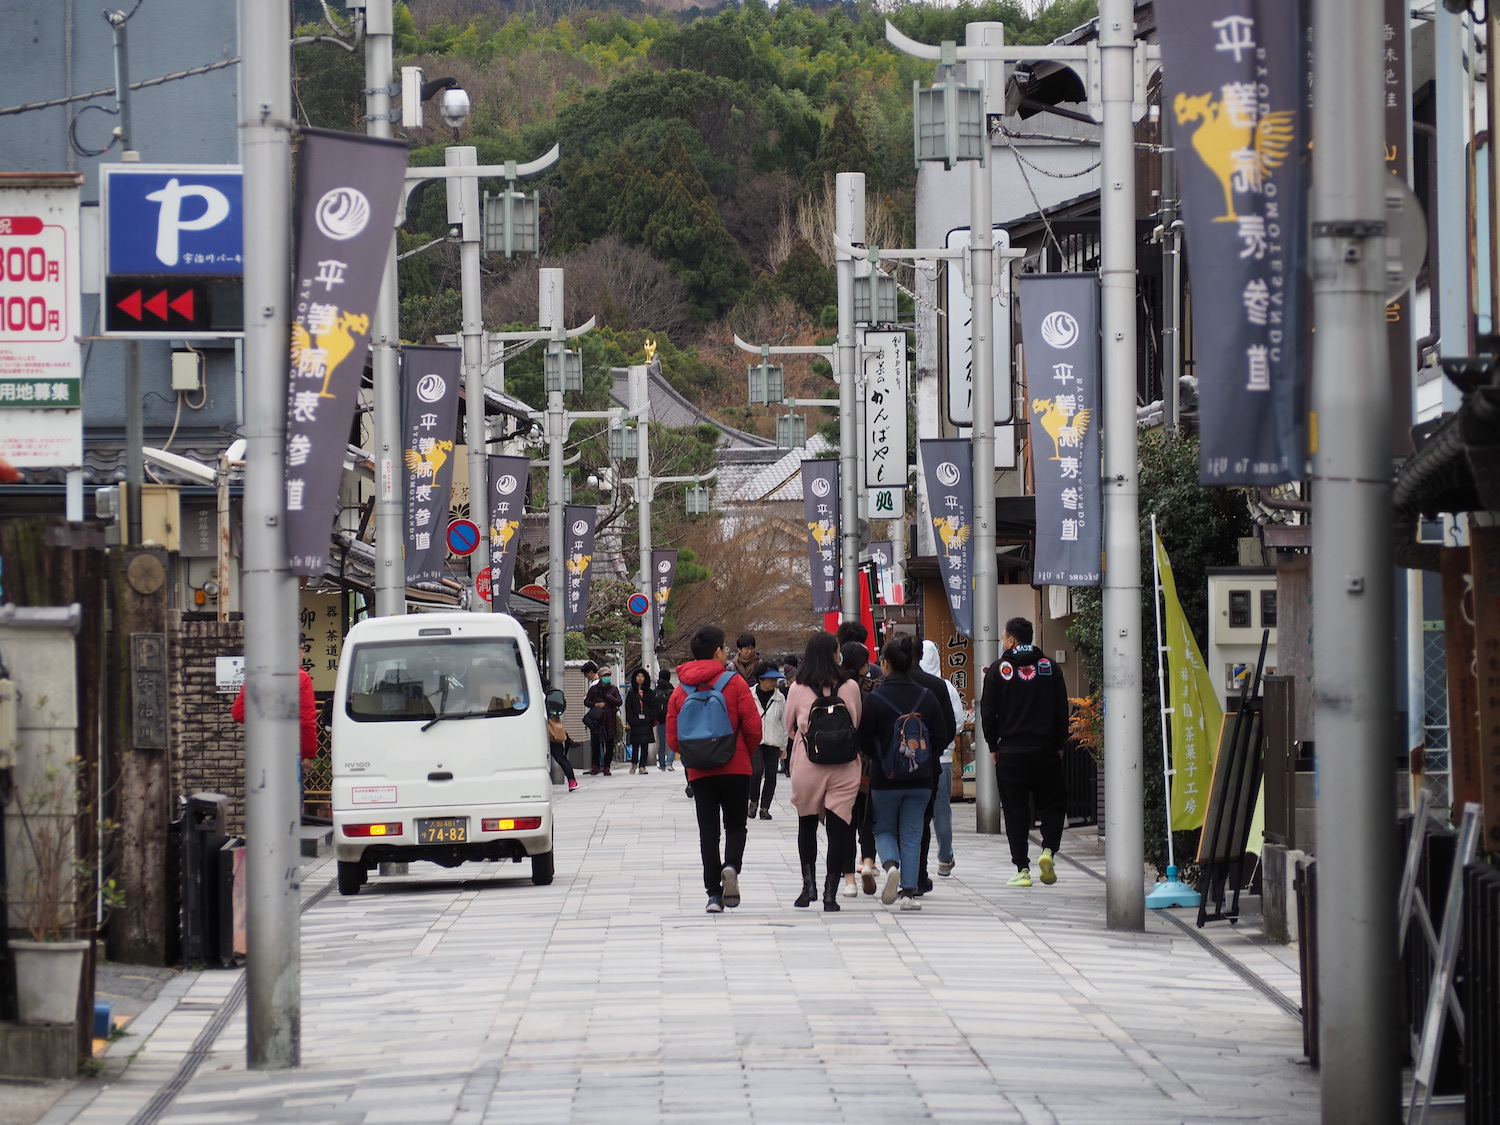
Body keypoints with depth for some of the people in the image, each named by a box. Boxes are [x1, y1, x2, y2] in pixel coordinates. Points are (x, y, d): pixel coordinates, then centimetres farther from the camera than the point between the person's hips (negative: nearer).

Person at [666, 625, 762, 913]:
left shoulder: (681, 689, 3)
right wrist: (746, 754, 10)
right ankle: (732, 866, -18)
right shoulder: (734, 683, -6)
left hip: (699, 771, 2)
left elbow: (672, 738, 2)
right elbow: (753, 728, -9)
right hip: (735, 769, -2)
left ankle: (713, 893, 1)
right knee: (735, 825, 11)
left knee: (708, 831, 7)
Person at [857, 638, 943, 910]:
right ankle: (908, 890, 1)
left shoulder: (875, 698, -11)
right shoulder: (927, 697, -1)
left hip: (884, 778, -2)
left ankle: (891, 863, -15)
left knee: (884, 829, 14)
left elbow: (863, 741, -7)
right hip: (920, 780, 2)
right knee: (912, 834, 9)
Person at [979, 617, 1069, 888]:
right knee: (1052, 804, 13)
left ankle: (1022, 868, -1)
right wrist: (1059, 745, 11)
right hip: (1045, 751, 1)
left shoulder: (998, 670, -2)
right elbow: (1062, 710, 4)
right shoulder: (1050, 668, 4)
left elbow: (988, 712, -3)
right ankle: (1049, 849, -9)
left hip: (1010, 752, -1)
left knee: (1016, 811, 3)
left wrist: (993, 747, 6)